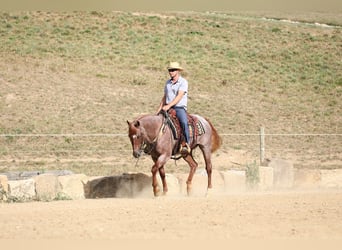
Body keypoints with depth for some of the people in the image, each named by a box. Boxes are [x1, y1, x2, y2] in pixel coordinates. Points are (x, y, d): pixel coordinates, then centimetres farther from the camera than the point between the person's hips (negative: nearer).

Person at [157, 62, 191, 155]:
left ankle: (186, 144, -34)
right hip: (168, 108, 7)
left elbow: (179, 96, -17)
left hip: (180, 108, -7)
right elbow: (164, 97, 23)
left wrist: (169, 106, -27)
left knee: (184, 122, -33)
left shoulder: (183, 82, -5)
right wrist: (159, 109, 13)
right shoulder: (168, 83, 15)